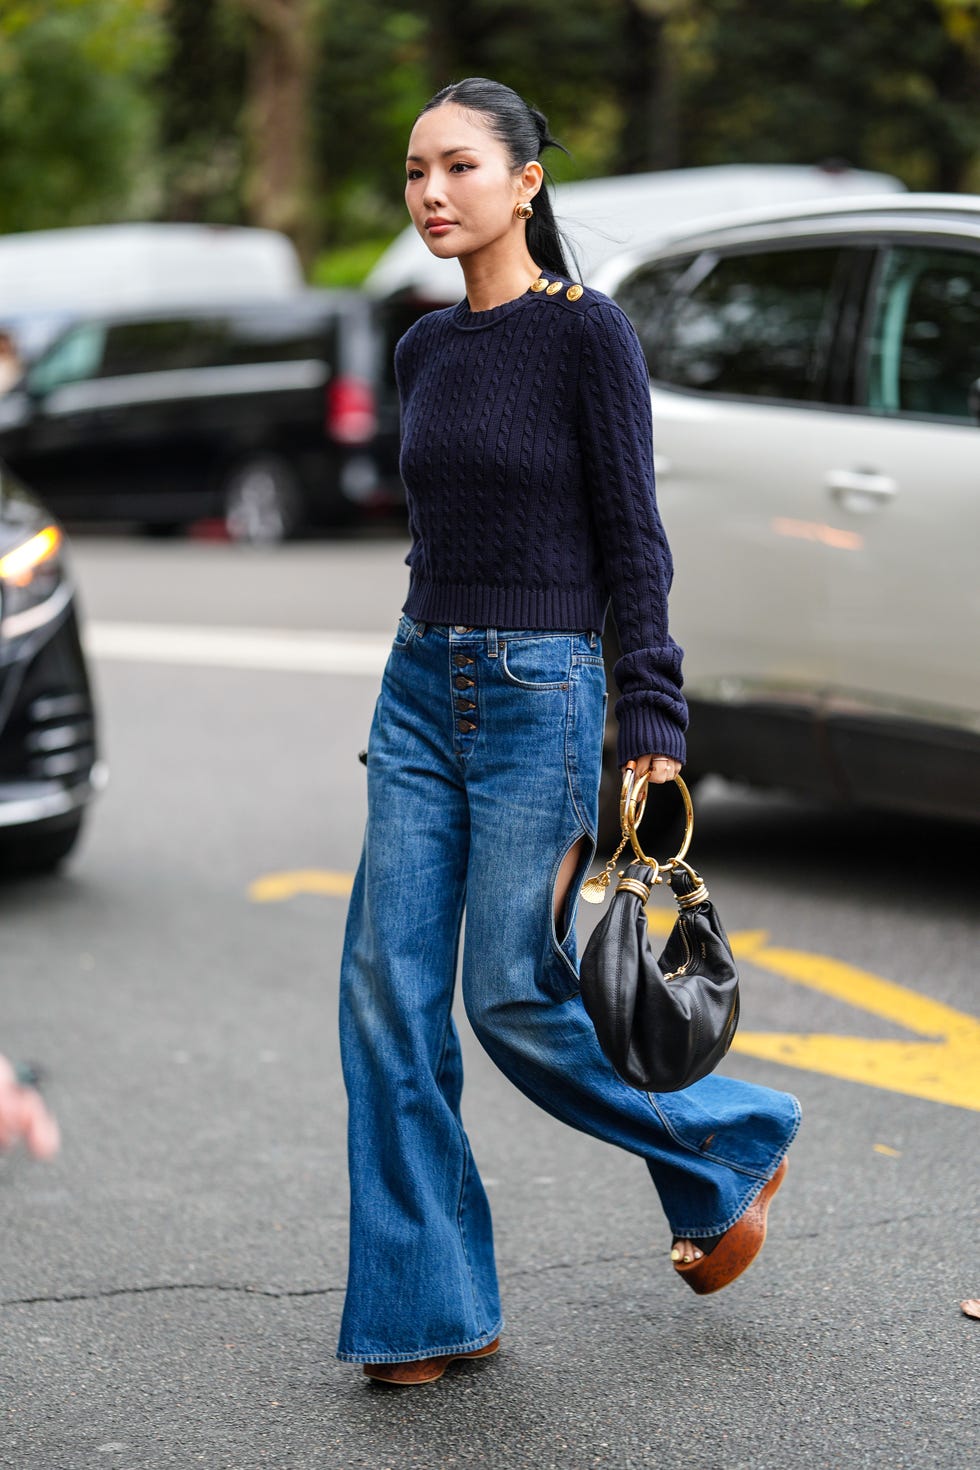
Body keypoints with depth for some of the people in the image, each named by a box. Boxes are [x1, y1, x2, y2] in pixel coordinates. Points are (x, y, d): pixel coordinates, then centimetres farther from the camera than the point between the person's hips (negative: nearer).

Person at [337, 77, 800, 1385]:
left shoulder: (586, 332, -9)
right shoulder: (425, 350, 11)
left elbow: (632, 542, -10)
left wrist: (651, 728, -14)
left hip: (539, 694, -7)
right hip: (418, 689, 7)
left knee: (517, 1001, -4)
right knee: (388, 999, 1)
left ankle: (733, 1150, 22)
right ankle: (428, 1306, 11)